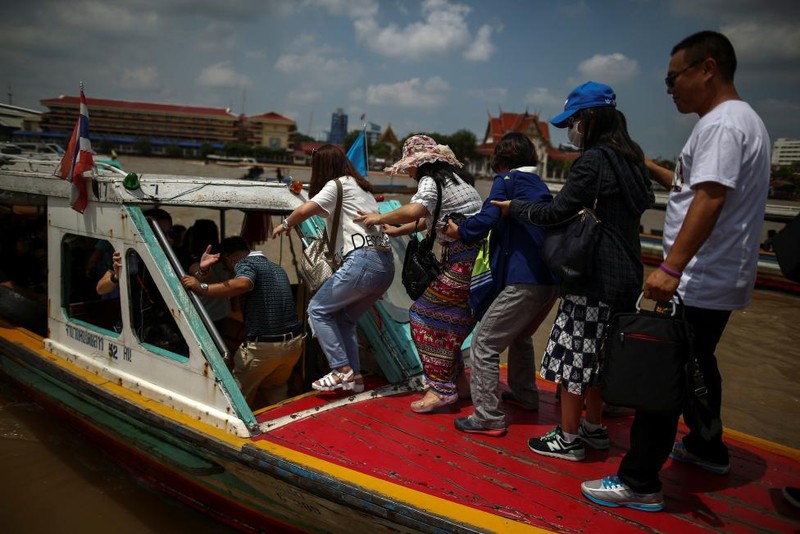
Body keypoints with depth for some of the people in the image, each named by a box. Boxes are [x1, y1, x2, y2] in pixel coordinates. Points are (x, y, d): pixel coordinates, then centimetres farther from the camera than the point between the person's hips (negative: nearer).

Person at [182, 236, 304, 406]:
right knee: (276, 391, 29)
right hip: (295, 341, 7)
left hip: (263, 346, -7)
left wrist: (202, 288, -26)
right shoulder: (277, 268, 21)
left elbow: (242, 284, -26)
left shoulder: (244, 263, -3)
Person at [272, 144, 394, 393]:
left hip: (363, 261, -9)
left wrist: (284, 225, 8)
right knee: (344, 319, 17)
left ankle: (342, 371, -3)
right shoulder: (360, 186, 26)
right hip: (385, 264, 9)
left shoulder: (338, 185, 1)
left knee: (318, 309, 2)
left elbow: (304, 211, -10)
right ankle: (354, 377, 12)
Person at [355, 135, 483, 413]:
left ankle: (441, 388, -2)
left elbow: (414, 211, -29)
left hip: (465, 260, -9)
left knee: (426, 315, -3)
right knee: (451, 317, 17)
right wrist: (396, 231, 30)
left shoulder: (431, 180, -9)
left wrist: (380, 218, -13)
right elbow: (431, 219, 29)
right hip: (478, 255, 9)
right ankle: (456, 380, 25)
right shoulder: (450, 177, 21)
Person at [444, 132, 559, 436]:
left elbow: (486, 219, -15)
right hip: (551, 280, 9)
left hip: (525, 280, -9)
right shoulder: (541, 186, 23)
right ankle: (525, 395, 45)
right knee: (520, 337, 31)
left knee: (485, 345, -3)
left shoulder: (507, 180, 0)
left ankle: (488, 418, -3)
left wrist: (459, 232, 3)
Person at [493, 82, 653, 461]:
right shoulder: (629, 157, 13)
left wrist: (514, 208, -3)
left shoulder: (594, 160, -15)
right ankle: (593, 428, 31)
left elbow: (557, 212, -18)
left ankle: (568, 439, 12)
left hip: (594, 277, -9)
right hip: (624, 273, 9)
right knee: (593, 354, 19)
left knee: (573, 355, 1)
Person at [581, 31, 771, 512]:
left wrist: (672, 267, -33)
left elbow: (710, 199, -28)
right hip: (720, 280, 11)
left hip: (698, 283, -11)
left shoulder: (722, 123, -16)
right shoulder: (742, 120, 17)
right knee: (696, 366, 24)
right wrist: (651, 168, 24)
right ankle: (708, 448, 41)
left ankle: (640, 484, 1)